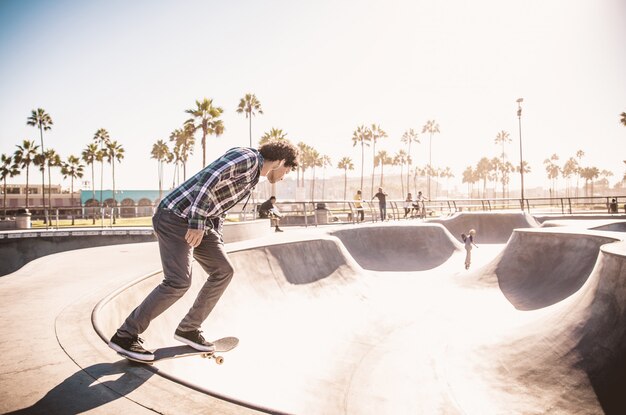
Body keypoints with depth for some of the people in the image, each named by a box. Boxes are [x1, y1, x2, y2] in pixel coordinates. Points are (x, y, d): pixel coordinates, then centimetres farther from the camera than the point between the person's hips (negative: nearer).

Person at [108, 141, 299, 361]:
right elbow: (206, 180, -25)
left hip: (198, 224, 10)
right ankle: (125, 335, -1)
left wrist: (217, 241, 23)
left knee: (223, 271, 7)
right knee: (178, 282, -16)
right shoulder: (247, 157, -12)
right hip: (176, 217, -10)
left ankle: (188, 328, 16)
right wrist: (197, 224, -25)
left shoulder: (253, 174, 18)